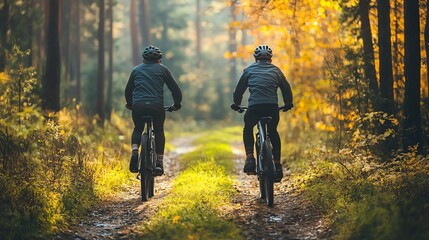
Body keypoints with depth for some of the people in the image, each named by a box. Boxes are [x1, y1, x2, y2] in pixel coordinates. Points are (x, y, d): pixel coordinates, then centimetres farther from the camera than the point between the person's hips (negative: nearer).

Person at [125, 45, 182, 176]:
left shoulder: (136, 69, 21)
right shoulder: (162, 69, 14)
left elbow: (128, 90, 28)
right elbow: (175, 89, 14)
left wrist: (130, 104, 45)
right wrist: (176, 104, 30)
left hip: (138, 106, 1)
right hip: (157, 106, -1)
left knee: (138, 129, 24)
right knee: (159, 131, 20)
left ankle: (134, 151, -4)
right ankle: (159, 163, 10)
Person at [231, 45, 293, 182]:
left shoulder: (249, 70, 16)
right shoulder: (275, 70, 18)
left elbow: (239, 89, 21)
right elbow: (286, 89, 23)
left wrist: (236, 104, 36)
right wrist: (288, 104, 40)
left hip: (254, 106, -1)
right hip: (273, 107, 1)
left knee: (248, 129, 25)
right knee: (273, 132, 25)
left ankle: (250, 157, 4)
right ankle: (277, 164, 15)